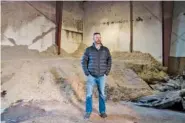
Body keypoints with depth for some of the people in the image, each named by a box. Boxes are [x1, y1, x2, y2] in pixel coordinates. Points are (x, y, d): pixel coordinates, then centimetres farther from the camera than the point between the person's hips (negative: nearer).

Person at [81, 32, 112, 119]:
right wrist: (86, 73, -8)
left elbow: (109, 61, 5)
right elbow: (84, 61, -1)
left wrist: (107, 72, -4)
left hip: (101, 76, 1)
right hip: (91, 76, -1)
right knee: (89, 94, 1)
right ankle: (88, 112, 16)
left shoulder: (105, 49, 0)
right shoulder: (89, 49, -4)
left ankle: (102, 111, 23)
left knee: (102, 94, 8)